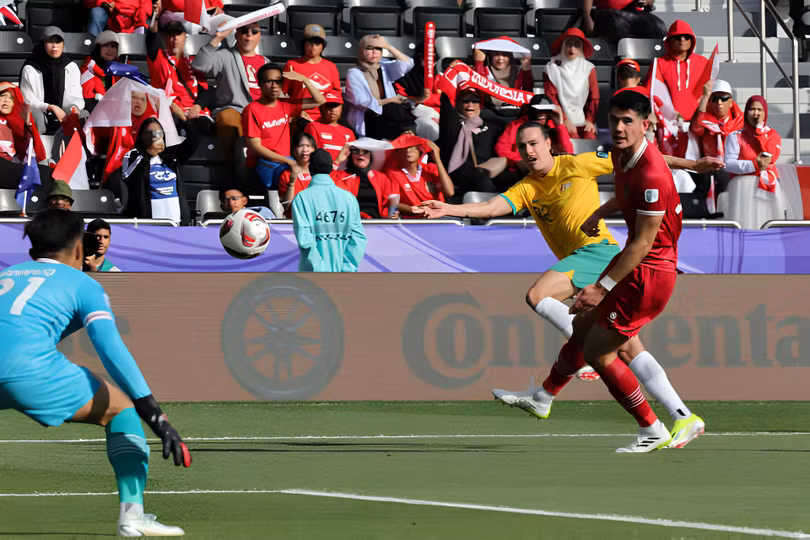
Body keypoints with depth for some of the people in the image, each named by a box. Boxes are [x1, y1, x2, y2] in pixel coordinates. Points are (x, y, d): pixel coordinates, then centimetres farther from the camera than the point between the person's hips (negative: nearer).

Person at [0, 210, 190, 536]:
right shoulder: (82, 284, 20)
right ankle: (132, 512, 3)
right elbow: (111, 349, 4)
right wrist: (155, 416, -1)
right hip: (30, 369, -4)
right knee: (121, 407, 18)